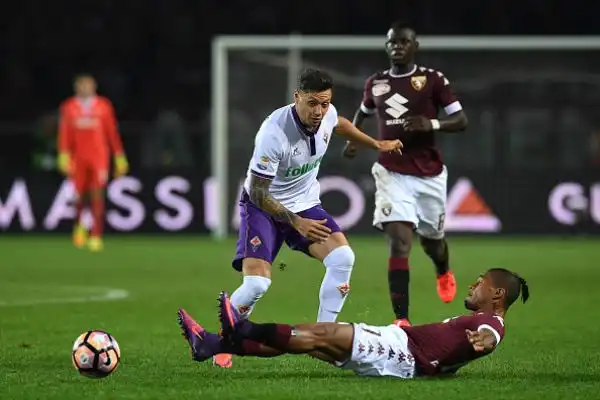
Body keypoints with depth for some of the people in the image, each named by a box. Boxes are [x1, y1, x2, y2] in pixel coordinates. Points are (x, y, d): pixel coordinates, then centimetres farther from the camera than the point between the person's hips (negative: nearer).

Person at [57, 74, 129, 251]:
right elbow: (64, 134, 0)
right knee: (80, 195, 7)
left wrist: (119, 157, 5)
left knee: (97, 195, -9)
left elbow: (112, 133, 5)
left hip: (99, 157, -1)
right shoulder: (69, 108, 4)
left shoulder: (104, 106, 3)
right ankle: (79, 226, 36)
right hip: (79, 157, 1)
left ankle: (96, 237, -10)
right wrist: (64, 155, -10)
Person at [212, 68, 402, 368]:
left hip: (306, 204, 6)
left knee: (342, 258, -17)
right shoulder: (274, 133, -33)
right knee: (256, 283, -22)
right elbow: (258, 194, -25)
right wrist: (296, 223, -27)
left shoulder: (327, 115, -13)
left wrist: (377, 145, 27)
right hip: (263, 206, -6)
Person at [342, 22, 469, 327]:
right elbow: (363, 112, 30)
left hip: (429, 173, 0)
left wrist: (432, 124, -24)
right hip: (392, 173, 0)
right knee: (399, 242, -17)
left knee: (431, 239, 16)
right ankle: (401, 320, -20)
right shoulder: (375, 83, 7)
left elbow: (461, 121, -7)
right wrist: (352, 139, 17)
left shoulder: (433, 80, -4)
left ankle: (444, 273, 56)